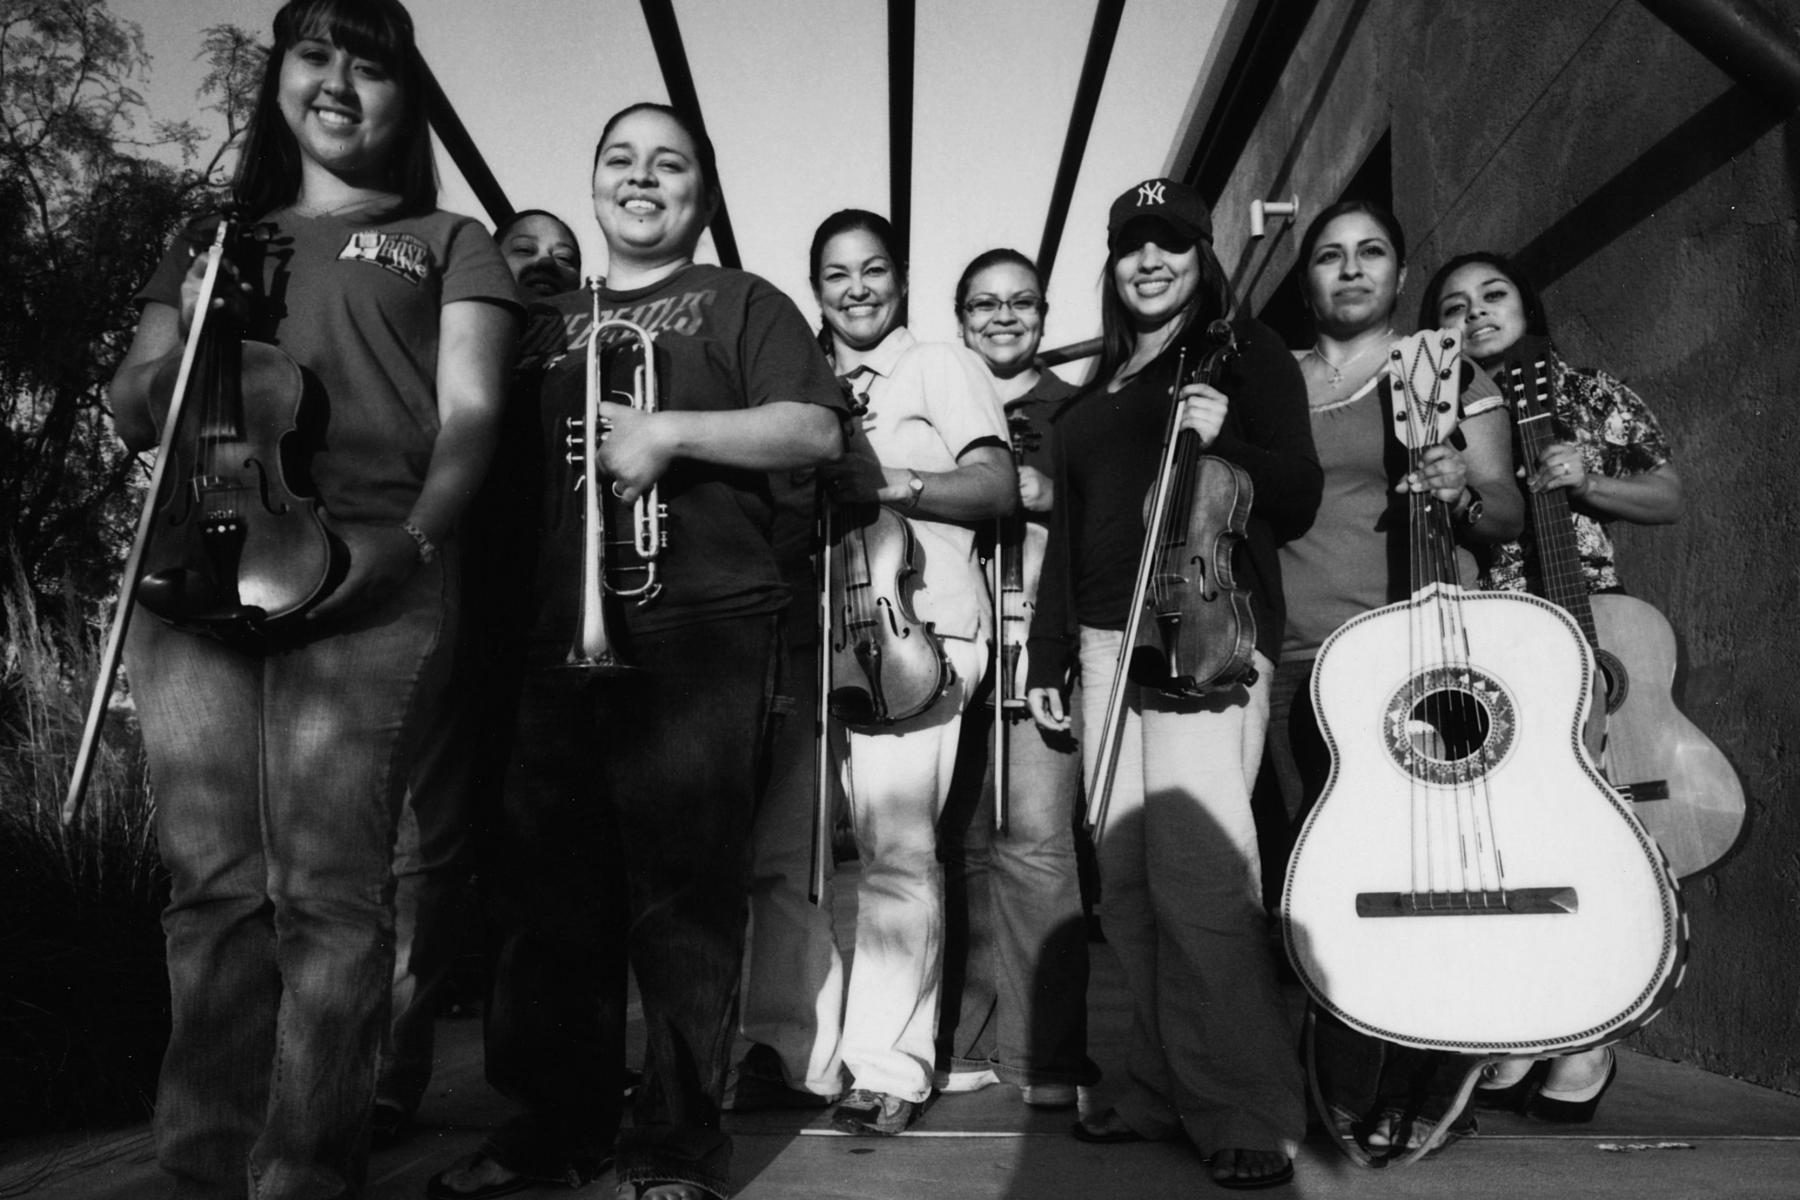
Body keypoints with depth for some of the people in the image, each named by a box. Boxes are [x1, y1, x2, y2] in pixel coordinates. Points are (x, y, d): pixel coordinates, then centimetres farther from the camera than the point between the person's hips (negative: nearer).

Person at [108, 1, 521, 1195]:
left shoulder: (450, 243, 17)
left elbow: (468, 416, 3)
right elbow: (133, 418, 23)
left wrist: (411, 539, -14)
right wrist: (183, 340, 1)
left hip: (366, 581, -3)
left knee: (328, 887, -11)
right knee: (213, 881, 2)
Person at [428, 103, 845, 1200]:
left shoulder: (741, 302, 10)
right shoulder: (552, 321, 24)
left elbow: (815, 431, -3)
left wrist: (671, 428, -14)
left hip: (702, 632, -5)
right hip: (562, 635, 5)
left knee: (684, 898, -4)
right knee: (552, 892, 7)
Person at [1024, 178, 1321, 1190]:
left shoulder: (1246, 351, 7)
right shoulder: (1096, 386, 24)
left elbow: (1299, 500, -1)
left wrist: (1223, 440, -20)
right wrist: (1049, 655, 20)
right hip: (1108, 643, 6)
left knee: (1198, 873, -14)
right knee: (1129, 878, 3)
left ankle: (1253, 1115, -4)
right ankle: (1165, 1091, 13)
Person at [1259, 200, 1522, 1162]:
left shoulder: (1450, 375, 10)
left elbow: (1506, 517, 5)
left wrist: (1468, 493, -15)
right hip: (1298, 661, 2)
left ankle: (1415, 1089, 9)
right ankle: (1348, 1092, 16)